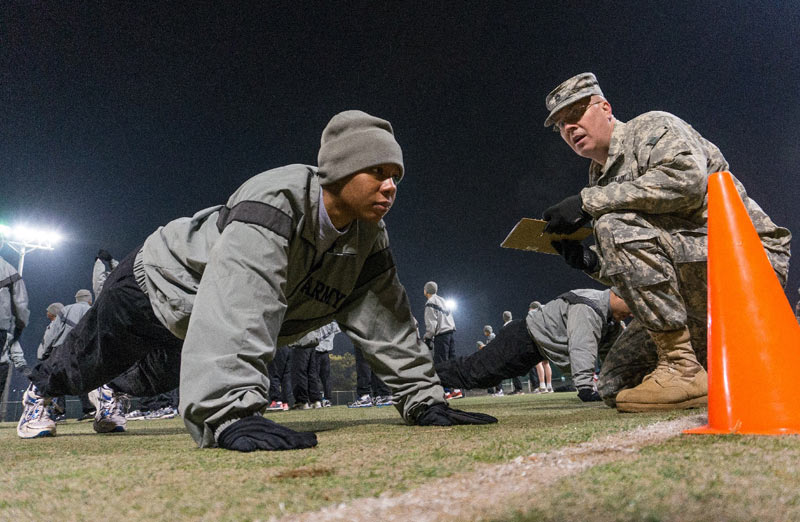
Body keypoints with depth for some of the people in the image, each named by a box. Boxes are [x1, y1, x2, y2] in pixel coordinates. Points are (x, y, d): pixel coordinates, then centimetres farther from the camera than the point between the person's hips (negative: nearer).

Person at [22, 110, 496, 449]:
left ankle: (109, 393, 67)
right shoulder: (278, 200, -41)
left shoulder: (369, 241, -18)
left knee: (154, 379, 33)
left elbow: (386, 321, -15)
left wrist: (423, 399, -18)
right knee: (90, 361, 24)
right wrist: (229, 414, -60)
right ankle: (43, 389, 58)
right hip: (163, 284, -6)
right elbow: (237, 306, -52)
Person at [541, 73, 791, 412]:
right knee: (614, 384, 3)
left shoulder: (652, 127, -4)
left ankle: (683, 369, -22)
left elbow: (687, 179, -28)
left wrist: (588, 201, -25)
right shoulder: (601, 179, 15)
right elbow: (636, 271, 13)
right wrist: (590, 263, -9)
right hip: (697, 305, 8)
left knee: (616, 225, -28)